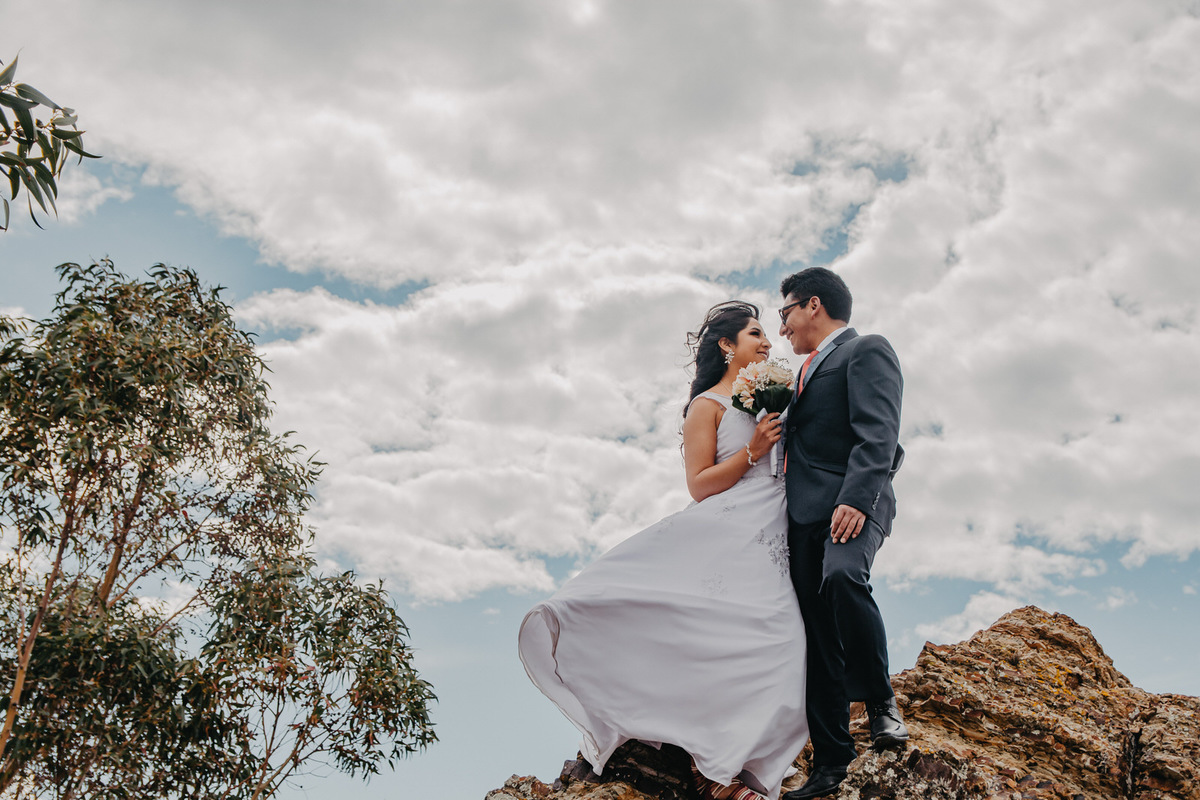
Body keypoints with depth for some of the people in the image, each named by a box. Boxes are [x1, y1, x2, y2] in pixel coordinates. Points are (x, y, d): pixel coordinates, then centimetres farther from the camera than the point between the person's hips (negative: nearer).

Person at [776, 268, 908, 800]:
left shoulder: (866, 351, 2)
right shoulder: (811, 370, 29)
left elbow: (878, 434, -13)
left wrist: (856, 499, -24)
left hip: (851, 505, -8)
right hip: (806, 516, 8)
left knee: (842, 578, -36)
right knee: (818, 639, 2)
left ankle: (880, 700, -20)